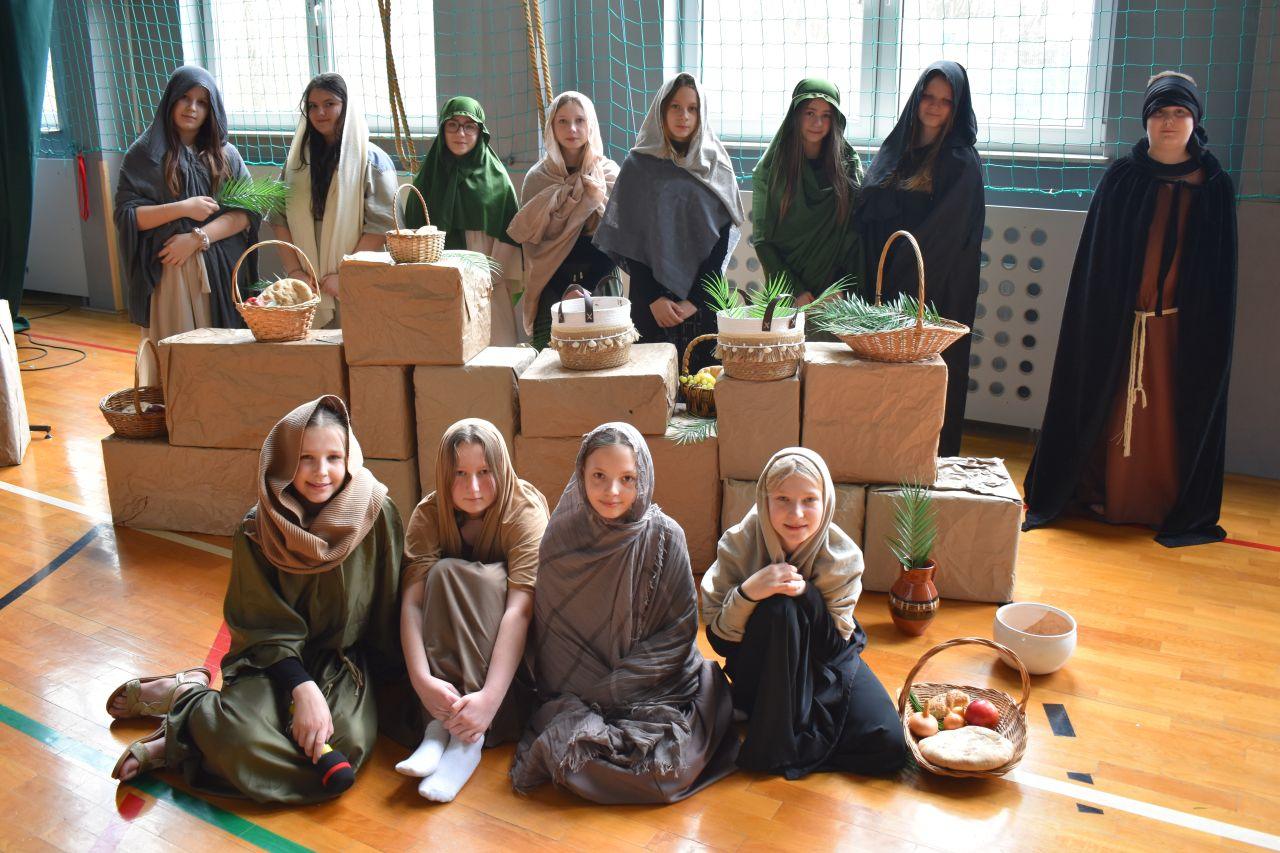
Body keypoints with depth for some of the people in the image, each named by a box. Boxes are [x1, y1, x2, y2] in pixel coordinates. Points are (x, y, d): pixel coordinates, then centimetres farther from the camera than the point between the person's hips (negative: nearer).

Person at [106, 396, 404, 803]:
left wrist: (386, 677, -1)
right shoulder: (257, 530, -10)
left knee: (348, 744, -29)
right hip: (274, 661, -2)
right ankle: (186, 694, 1)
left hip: (347, 662, 2)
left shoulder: (376, 511, -11)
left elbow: (388, 608, -2)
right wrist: (304, 689, -23)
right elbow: (267, 629, -9)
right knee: (241, 738, -34)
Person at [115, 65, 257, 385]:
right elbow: (125, 215, -2)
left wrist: (198, 237, -11)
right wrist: (182, 208, -14)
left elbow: (248, 213, 1)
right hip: (167, 272, -1)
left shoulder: (226, 155, 10)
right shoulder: (145, 153, 5)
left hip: (222, 272, 2)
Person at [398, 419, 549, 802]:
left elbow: (520, 608, -32)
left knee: (485, 579, -31)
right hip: (449, 636, 2)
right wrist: (422, 678, -39)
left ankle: (470, 738, -37)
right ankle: (442, 725, -33)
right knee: (442, 572, -27)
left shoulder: (526, 510, -22)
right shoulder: (429, 514, -12)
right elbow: (412, 599, -23)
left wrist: (490, 697, -43)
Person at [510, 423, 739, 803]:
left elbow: (679, 629, -6)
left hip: (656, 685, -1)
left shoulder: (664, 536, -7)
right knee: (572, 757, -24)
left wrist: (611, 688, -14)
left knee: (669, 766, -24)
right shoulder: (561, 537, -3)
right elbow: (551, 634, 3)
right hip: (579, 695, 1)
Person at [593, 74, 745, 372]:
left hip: (703, 299, 1)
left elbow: (723, 238, 2)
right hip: (652, 299, -1)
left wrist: (694, 300, -8)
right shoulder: (639, 164, 3)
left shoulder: (716, 165, 6)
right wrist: (654, 298, -8)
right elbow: (626, 237, 0)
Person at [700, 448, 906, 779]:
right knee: (779, 606, -34)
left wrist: (806, 595, -33)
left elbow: (837, 644, -17)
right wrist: (747, 592, -39)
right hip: (760, 672, -1)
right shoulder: (739, 545, -21)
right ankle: (773, 739, -19)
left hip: (826, 668, 2)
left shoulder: (842, 556, -18)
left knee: (889, 749, -20)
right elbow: (719, 640, -20)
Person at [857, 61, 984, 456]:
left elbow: (942, 234, -12)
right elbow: (867, 215, 12)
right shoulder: (894, 150, 13)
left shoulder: (961, 162, -5)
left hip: (934, 292, -5)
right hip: (884, 286, 5)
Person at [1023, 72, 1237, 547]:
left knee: (1170, 418, 6)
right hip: (1118, 324, 0)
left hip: (1182, 329, 0)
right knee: (1110, 412, 5)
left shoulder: (1215, 187, 4)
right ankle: (1101, 494, 20)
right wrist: (1098, 322, -5)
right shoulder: (1122, 179, 2)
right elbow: (1097, 259, 1)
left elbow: (1220, 272, 5)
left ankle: (1172, 508, 19)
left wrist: (1212, 334, 0)